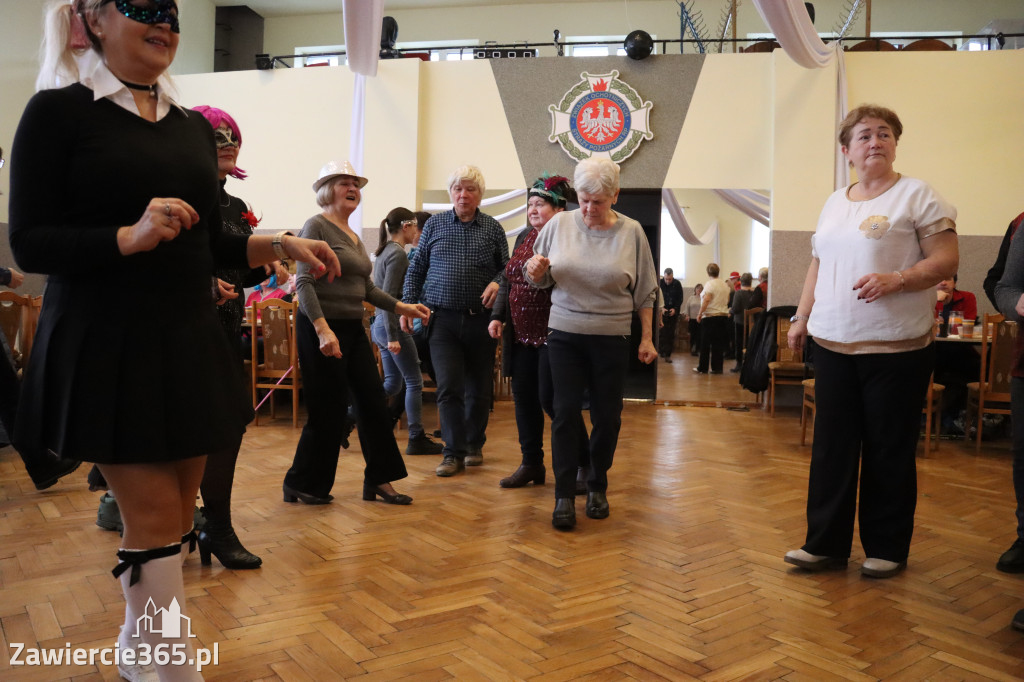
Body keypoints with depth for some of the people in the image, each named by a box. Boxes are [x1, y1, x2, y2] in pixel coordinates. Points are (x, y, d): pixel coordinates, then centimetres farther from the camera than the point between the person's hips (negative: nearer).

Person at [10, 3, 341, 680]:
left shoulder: (194, 128, 13)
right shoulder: (58, 112, -3)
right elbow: (30, 243, -9)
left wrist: (281, 245, 0)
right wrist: (130, 237, -23)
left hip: (188, 342, 6)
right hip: (106, 344, -5)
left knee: (177, 508, 11)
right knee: (155, 512, -4)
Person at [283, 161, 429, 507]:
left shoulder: (353, 236, 16)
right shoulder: (317, 226, -9)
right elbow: (304, 282, -18)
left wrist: (401, 307, 13)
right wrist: (323, 329, -28)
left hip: (353, 328, 8)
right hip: (322, 327, -8)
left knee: (373, 401, 7)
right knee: (329, 410, -1)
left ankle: (378, 480, 17)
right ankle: (301, 484, 17)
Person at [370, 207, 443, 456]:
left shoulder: (385, 251, 15)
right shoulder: (398, 254, -14)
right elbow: (388, 296, -20)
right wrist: (393, 336, -22)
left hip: (380, 324, 9)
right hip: (392, 324, -9)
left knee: (393, 383, 14)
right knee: (414, 382, 0)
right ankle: (416, 440, 7)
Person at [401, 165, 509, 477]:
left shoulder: (493, 228, 5)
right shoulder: (434, 224, 6)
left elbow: (506, 267, 9)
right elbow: (416, 268, 10)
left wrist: (497, 283, -12)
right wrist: (408, 304, 1)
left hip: (480, 319, 1)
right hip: (442, 319, 0)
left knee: (479, 389, 10)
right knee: (448, 387, -7)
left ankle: (474, 445, 29)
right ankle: (454, 453, 3)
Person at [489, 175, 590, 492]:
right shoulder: (524, 237, 15)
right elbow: (507, 281, 19)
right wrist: (497, 316, 11)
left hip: (553, 334, -7)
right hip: (521, 335, 8)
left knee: (552, 399, -7)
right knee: (524, 398, 10)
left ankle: (584, 464, 11)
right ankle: (532, 465, 23)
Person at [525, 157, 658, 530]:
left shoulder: (631, 232, -1)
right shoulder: (559, 225, 0)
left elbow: (645, 292, 4)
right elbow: (540, 279, 9)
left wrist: (647, 338, 1)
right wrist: (535, 271, -15)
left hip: (611, 339, 0)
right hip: (565, 334, 0)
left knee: (607, 416, 7)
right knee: (566, 412, -4)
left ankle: (597, 488, 26)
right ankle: (564, 496, 4)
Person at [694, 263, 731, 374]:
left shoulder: (709, 284, -10)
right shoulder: (725, 285, 9)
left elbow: (706, 300, -18)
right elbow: (728, 300, 14)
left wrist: (700, 313, -13)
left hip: (709, 317, -5)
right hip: (723, 316, 6)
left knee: (705, 344, 3)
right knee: (719, 344, 7)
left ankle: (702, 368, 7)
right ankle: (717, 368, 8)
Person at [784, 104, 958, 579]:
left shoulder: (917, 195, -2)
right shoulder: (834, 203, 16)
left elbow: (947, 261, -7)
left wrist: (897, 279, -23)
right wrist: (802, 317, 13)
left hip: (896, 348, -5)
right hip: (834, 344, 5)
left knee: (889, 451, 4)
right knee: (832, 446, 7)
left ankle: (887, 549, 19)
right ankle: (825, 544, 17)